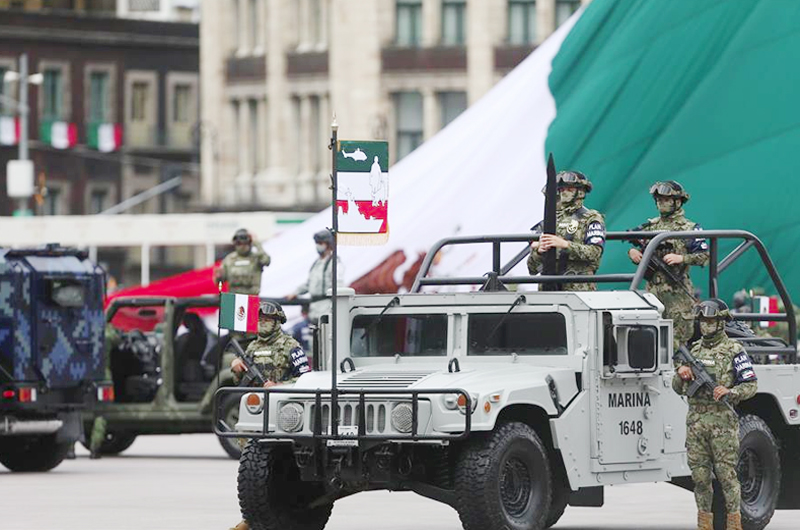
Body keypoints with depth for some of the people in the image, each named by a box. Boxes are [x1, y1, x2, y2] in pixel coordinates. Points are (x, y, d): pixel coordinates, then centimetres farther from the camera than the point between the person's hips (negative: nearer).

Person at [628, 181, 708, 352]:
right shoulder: (650, 226, 14)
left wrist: (680, 258, -19)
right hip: (653, 288, 5)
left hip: (677, 291, -5)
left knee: (678, 339, -7)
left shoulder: (689, 228, 0)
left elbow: (704, 257, -6)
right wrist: (632, 252, -4)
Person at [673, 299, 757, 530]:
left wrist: (730, 392, -20)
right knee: (700, 476, 5)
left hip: (723, 421, -5)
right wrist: (681, 374, -2)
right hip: (695, 422, 5)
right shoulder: (694, 350, 16)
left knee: (727, 474, -5)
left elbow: (751, 385, -3)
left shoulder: (734, 351, -1)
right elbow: (678, 388, 20)